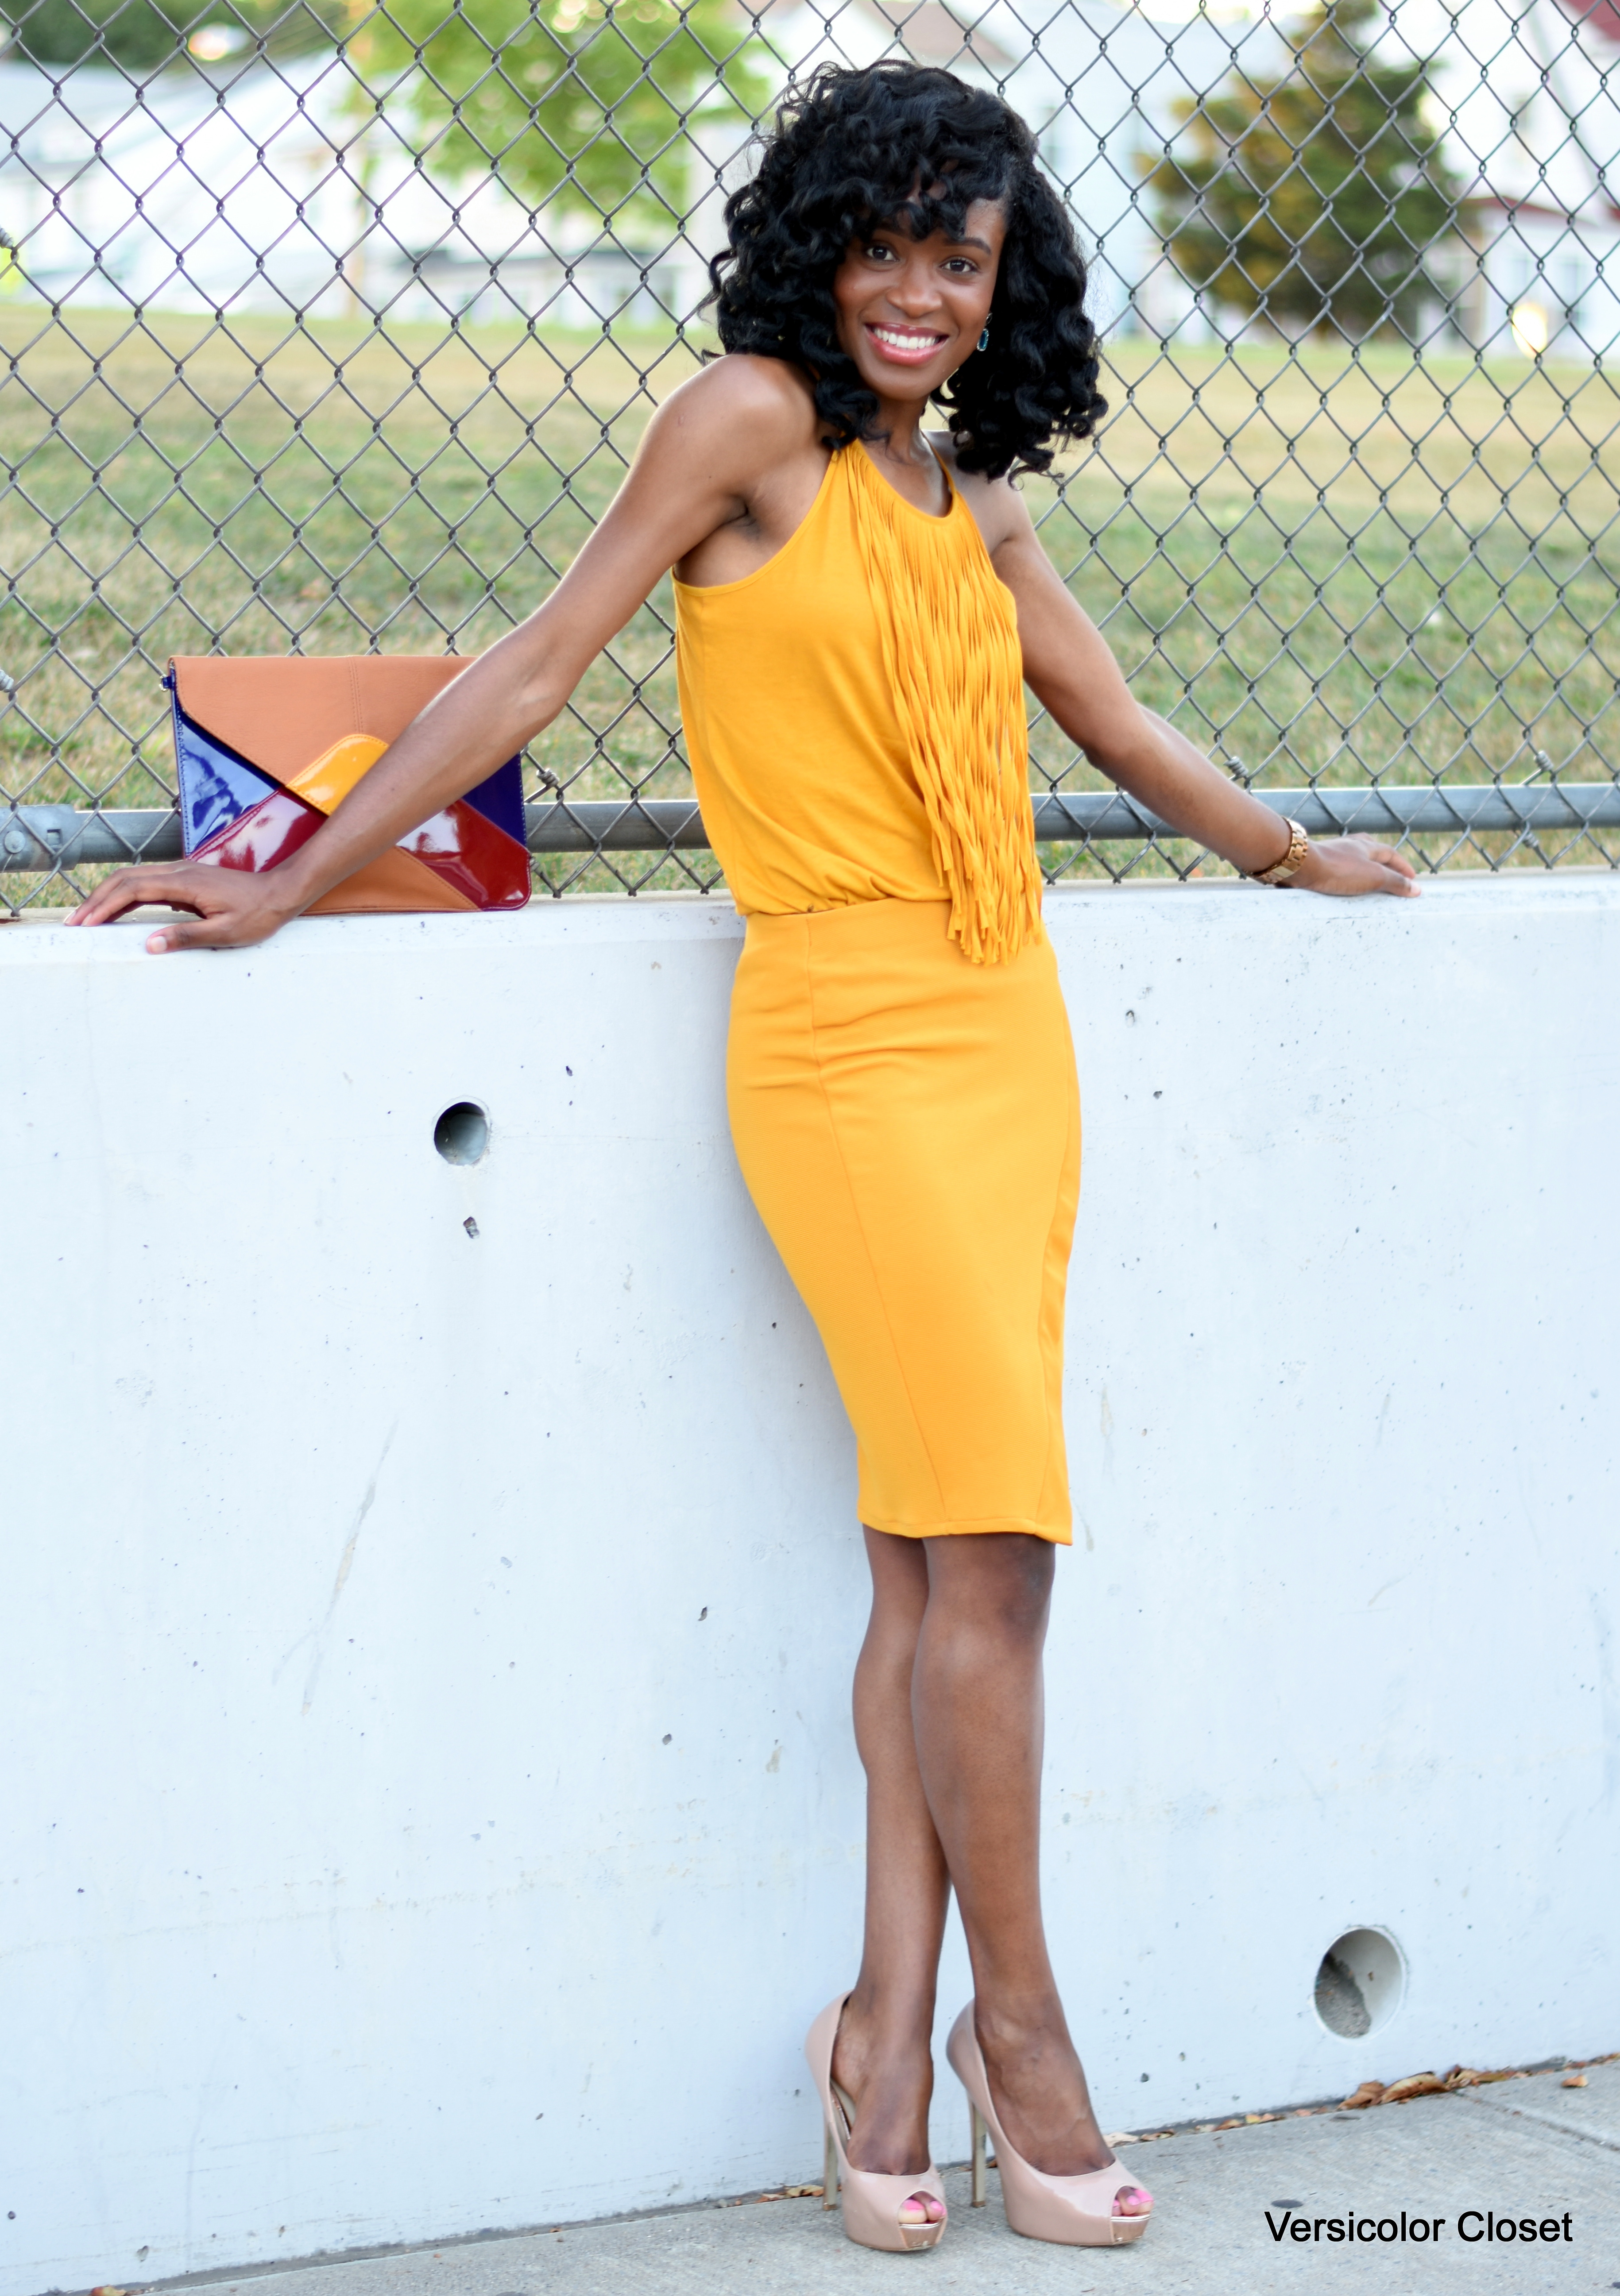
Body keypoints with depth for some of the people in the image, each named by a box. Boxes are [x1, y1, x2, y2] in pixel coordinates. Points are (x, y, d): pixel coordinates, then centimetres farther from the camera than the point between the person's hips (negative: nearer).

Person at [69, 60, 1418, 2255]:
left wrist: (1298, 854, 43)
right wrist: (291, 885, -3)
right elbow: (536, 667, -2)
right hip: (849, 1040, -6)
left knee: (940, 1553, 3)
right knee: (987, 1542, -8)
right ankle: (1017, 2021, 4)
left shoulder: (977, 502, 17)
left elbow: (1119, 724, 30)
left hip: (1013, 1032, 6)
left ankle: (893, 2021, 8)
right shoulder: (753, 421, -2)